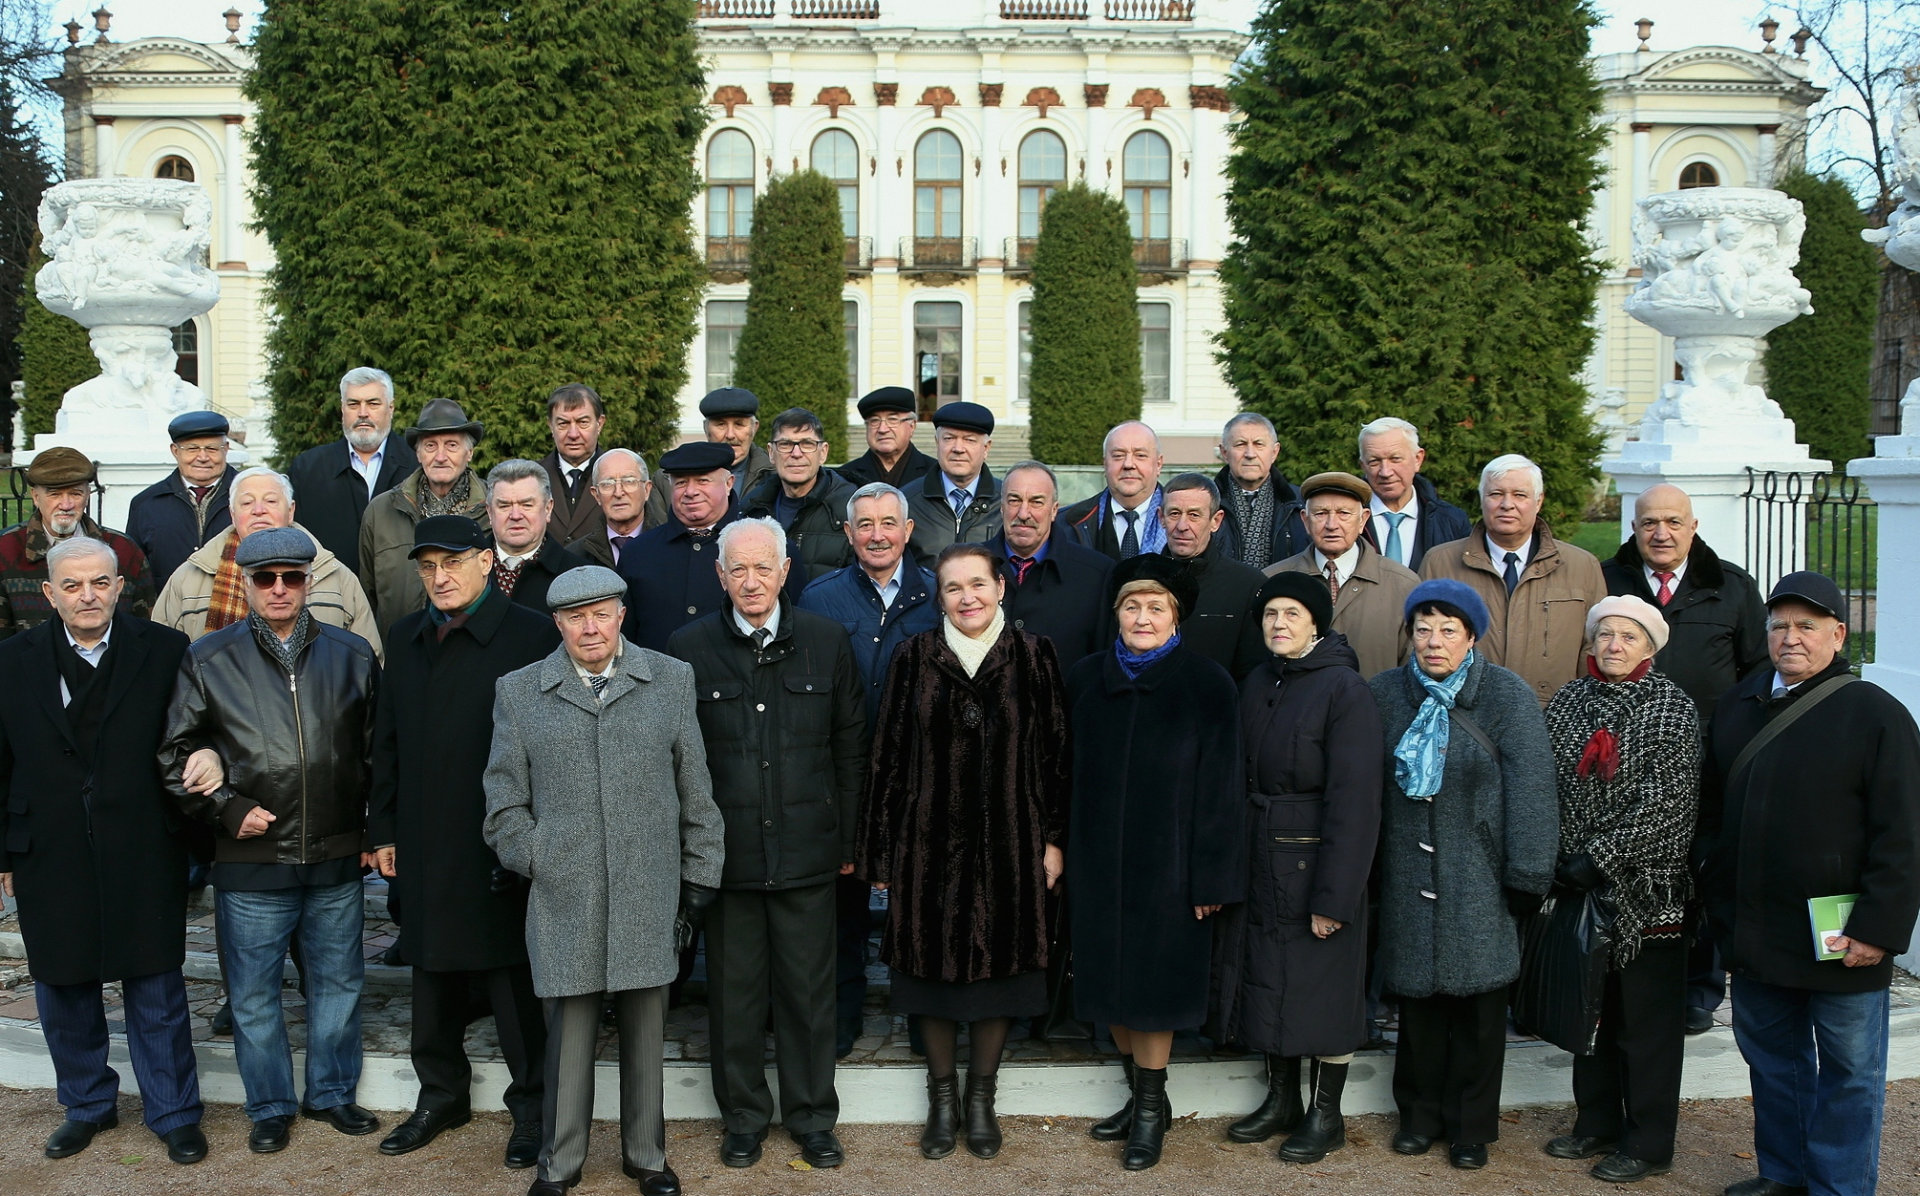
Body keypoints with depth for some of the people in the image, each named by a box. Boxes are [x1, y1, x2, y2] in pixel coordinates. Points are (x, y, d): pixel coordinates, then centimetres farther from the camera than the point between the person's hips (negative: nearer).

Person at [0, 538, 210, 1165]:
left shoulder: (165, 651, -4)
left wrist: (210, 756, -20)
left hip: (144, 858, -2)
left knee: (156, 994, 8)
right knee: (64, 993, 15)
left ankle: (174, 1114, 24)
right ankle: (86, 1107, 36)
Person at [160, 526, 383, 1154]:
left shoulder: (352, 655, 5)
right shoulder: (209, 659, 0)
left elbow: (375, 751, 11)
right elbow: (175, 753, 2)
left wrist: (374, 831, 7)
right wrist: (227, 809, -7)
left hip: (337, 860, 2)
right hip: (251, 860, -1)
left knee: (337, 983, 13)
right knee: (254, 994, 9)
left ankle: (332, 1093, 31)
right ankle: (270, 1107, 26)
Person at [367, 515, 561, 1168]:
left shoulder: (533, 634, -9)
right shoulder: (407, 638, 10)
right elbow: (387, 740, 14)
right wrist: (383, 830, 11)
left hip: (504, 845, -6)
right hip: (426, 845, 6)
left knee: (515, 978, 3)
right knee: (432, 969, 17)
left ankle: (532, 1105, 19)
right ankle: (441, 1091, 34)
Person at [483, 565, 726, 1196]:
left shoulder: (671, 680, 6)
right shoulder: (518, 692, 5)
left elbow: (696, 791, 7)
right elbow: (504, 801, 9)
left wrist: (700, 877, 5)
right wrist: (539, 861, -1)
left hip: (651, 896, 1)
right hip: (564, 899, 0)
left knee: (646, 1032, 10)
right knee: (568, 1033, 5)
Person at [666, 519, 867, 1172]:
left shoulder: (828, 642, 3)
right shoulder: (689, 648, 0)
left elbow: (850, 749, 6)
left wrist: (849, 839, 5)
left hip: (807, 847, 1)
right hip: (725, 848, 0)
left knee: (808, 989, 9)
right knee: (734, 990, 9)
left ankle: (813, 1118, 25)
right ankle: (744, 1118, 27)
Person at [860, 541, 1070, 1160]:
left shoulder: (1033, 657, -1)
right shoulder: (915, 658, -1)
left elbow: (1054, 752, 2)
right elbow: (890, 755, 1)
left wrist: (1054, 837, -2)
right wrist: (882, 851, 0)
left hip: (1009, 844, 0)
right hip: (931, 843, 0)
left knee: (999, 967, 8)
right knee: (935, 965, 8)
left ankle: (981, 1097, 25)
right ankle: (942, 1098, 25)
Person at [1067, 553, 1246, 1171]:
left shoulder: (1207, 684, -7)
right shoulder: (1086, 679, 3)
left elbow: (1220, 785, -8)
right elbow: (1069, 770, 9)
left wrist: (1211, 878, -10)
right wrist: (1059, 846, 5)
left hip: (1165, 860, -4)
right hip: (1097, 859, 4)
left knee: (1152, 982, 3)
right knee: (1110, 976, 9)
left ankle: (1150, 1108, 18)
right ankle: (1145, 1095, 26)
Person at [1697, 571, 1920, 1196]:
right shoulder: (1736, 706, 8)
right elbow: (1711, 810, 17)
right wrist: (1717, 898, 15)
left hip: (1838, 941, -6)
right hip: (1752, 930, 6)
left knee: (1847, 1071, 8)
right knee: (1771, 1057, 18)